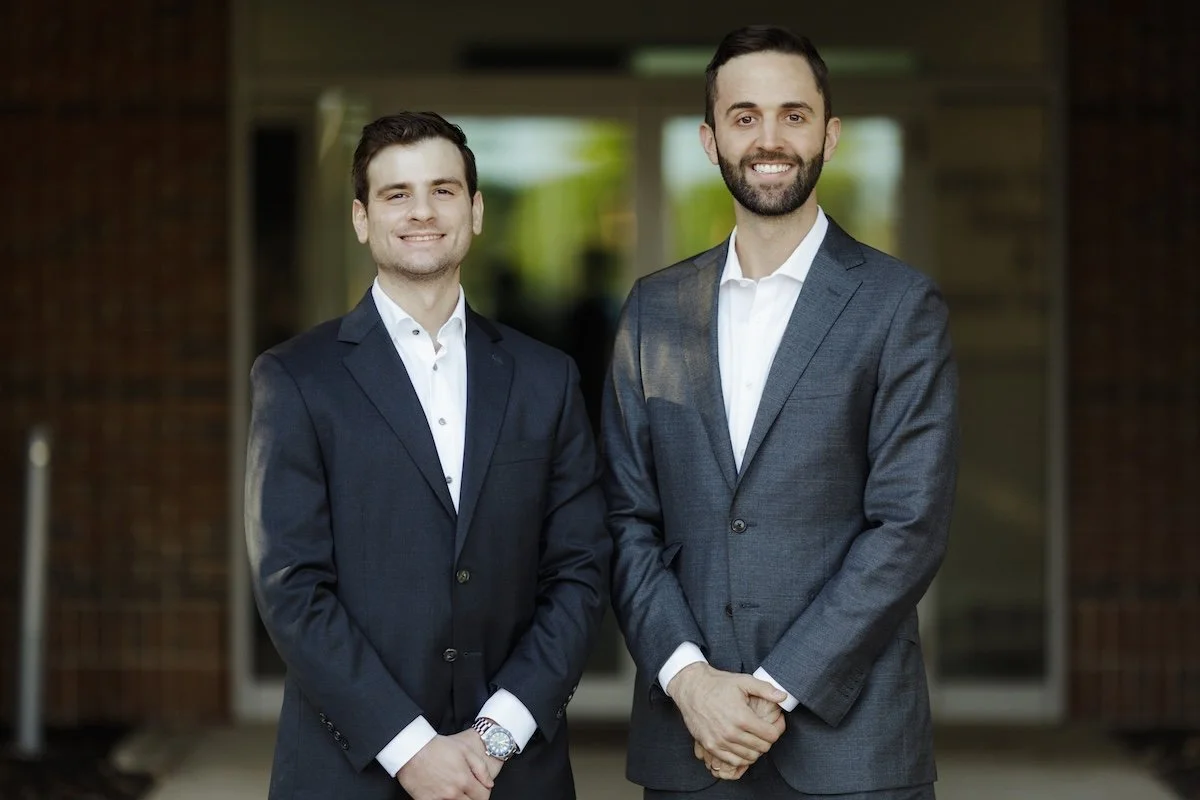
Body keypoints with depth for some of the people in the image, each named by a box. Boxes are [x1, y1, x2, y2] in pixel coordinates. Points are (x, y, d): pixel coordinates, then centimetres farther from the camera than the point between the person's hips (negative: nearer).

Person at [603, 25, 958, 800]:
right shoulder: (656, 308, 10)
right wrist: (687, 677, -8)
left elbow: (910, 525, -8)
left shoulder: (900, 305, -1)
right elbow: (630, 518, 7)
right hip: (686, 736, 3)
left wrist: (779, 688, -12)